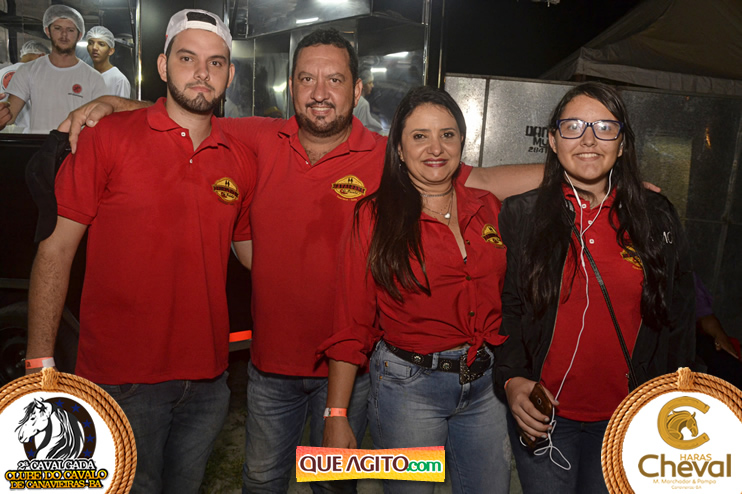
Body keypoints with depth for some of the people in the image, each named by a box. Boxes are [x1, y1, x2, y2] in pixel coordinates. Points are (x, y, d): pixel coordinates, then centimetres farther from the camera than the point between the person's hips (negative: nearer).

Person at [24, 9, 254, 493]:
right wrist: (40, 364, -11)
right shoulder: (108, 139, -6)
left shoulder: (240, 160, 4)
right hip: (121, 380, -4)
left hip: (208, 380, 4)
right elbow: (56, 248, -7)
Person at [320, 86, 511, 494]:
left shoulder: (487, 208, 3)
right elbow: (351, 322, -8)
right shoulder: (375, 216, -9)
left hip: (485, 383, 4)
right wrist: (336, 415, -10)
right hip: (408, 387, -4)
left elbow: (506, 298, 12)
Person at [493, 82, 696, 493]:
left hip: (627, 419, 2)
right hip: (544, 413, -2)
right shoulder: (519, 215, -5)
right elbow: (504, 307, -2)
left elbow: (679, 320, 7)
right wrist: (511, 379, -15)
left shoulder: (657, 218, 1)